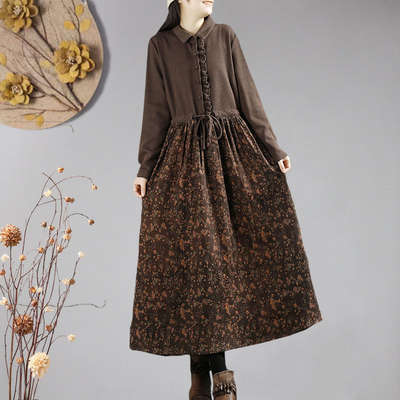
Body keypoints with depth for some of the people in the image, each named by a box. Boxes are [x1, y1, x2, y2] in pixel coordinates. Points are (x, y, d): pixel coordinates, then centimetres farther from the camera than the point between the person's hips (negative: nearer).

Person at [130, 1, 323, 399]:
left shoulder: (225, 36, 10)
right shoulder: (160, 45, 7)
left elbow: (248, 96, 8)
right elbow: (156, 111, 7)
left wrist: (273, 149, 3)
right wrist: (145, 168, 3)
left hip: (232, 150, 1)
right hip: (183, 156, -1)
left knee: (215, 250, -5)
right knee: (195, 251, -4)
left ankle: (208, 364, 9)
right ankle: (214, 368, 5)